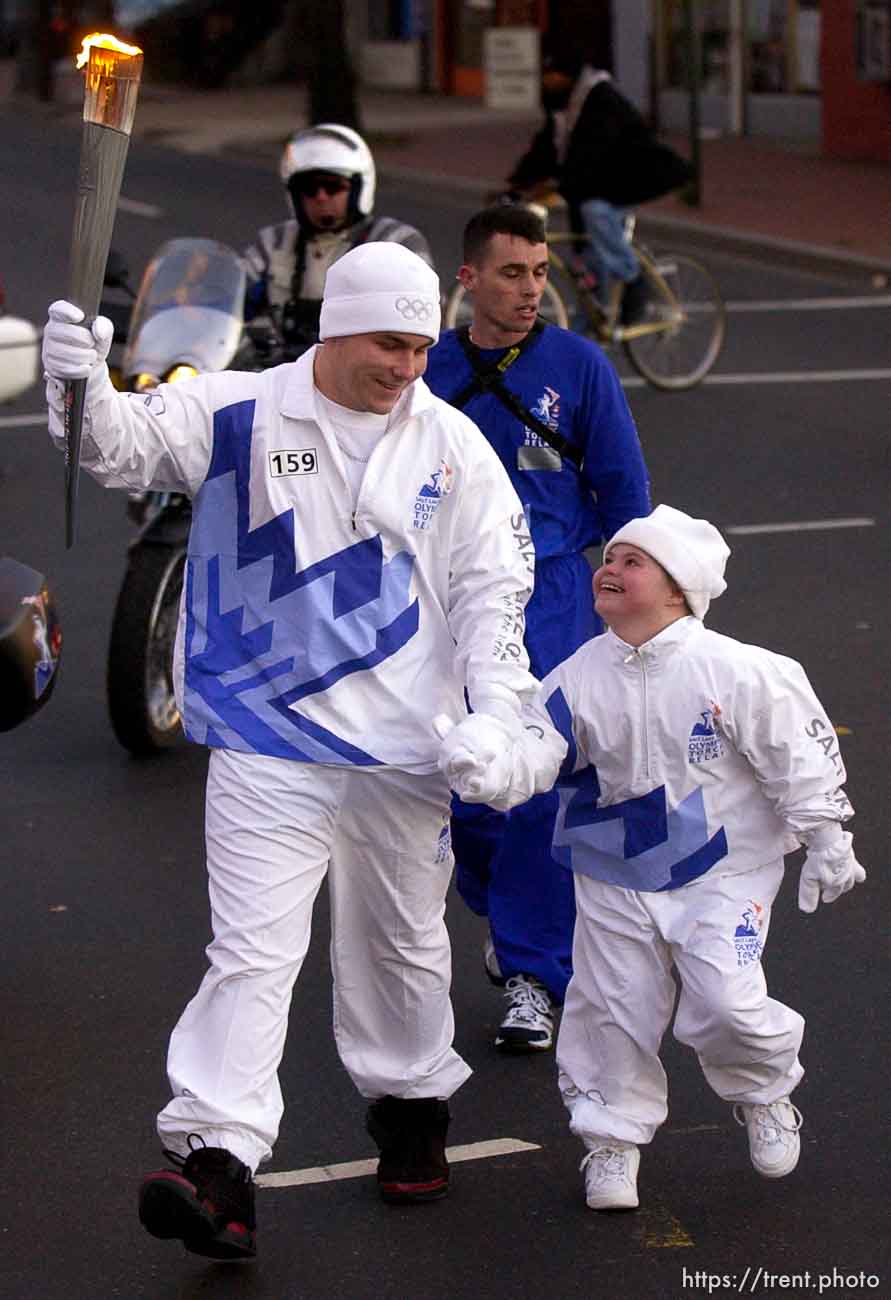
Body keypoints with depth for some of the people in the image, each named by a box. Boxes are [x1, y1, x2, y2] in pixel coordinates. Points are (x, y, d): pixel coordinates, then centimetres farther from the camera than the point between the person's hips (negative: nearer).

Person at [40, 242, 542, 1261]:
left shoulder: (452, 444, 4)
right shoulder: (236, 415, -4)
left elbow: (491, 583, 6)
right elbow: (128, 445, -16)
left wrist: (496, 706, -6)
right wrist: (87, 389, -39)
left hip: (403, 750, 3)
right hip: (266, 745, -3)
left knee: (402, 944, 19)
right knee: (251, 952, -10)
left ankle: (410, 1103, 40)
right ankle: (218, 1160, -14)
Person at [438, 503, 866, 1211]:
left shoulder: (736, 672, -15)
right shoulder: (580, 678, -5)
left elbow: (803, 758, -6)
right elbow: (535, 752, -13)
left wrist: (826, 844, -1)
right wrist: (490, 771, -35)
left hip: (722, 871, -3)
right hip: (614, 880, 3)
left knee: (724, 1007, -13)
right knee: (614, 1011, 6)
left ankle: (764, 1095, 18)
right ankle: (614, 1135, 27)